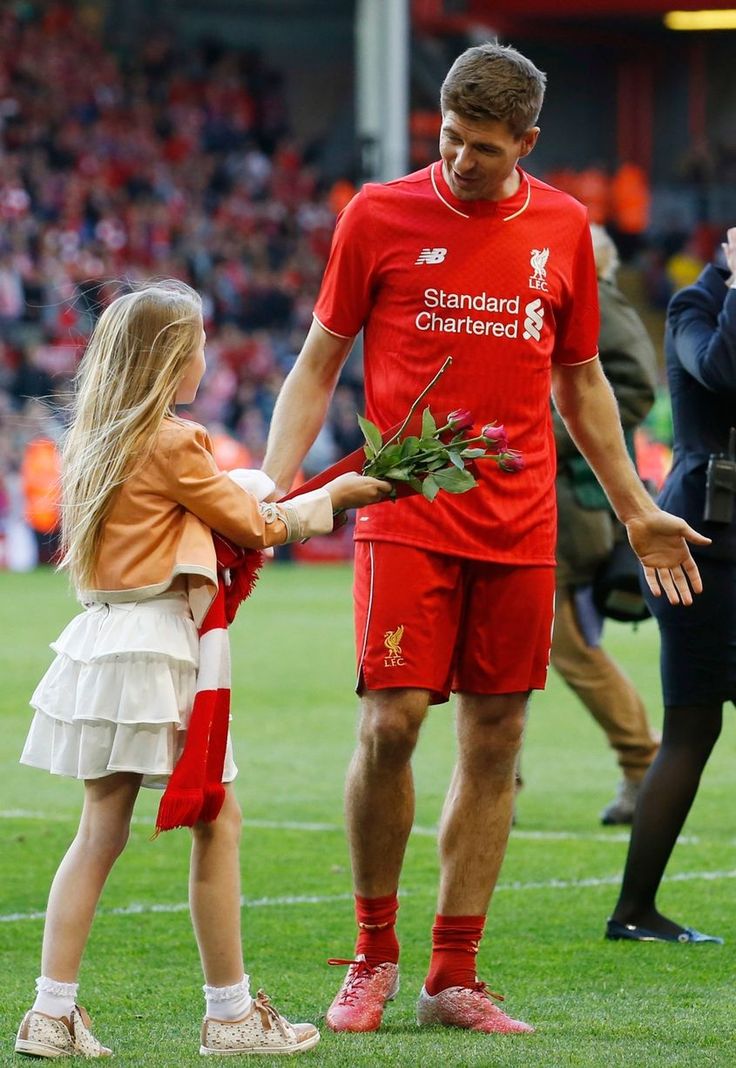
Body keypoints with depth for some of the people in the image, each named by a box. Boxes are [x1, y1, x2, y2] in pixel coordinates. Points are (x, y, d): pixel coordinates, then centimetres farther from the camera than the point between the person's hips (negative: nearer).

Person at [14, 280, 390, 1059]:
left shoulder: (90, 444, 12)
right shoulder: (174, 444, -11)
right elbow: (256, 526, 0)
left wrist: (264, 503, 13)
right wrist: (335, 496, 13)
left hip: (97, 643, 8)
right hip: (156, 645, -8)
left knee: (101, 829, 8)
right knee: (216, 820, 1)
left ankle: (52, 1013, 3)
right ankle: (230, 1014, 5)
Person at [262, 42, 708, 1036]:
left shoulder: (563, 228, 8)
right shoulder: (379, 215, -1)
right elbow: (317, 367, 5)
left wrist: (635, 509, 19)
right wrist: (271, 492, -5)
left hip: (519, 528, 3)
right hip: (406, 518, -3)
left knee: (494, 744, 3)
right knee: (390, 724, -13)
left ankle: (454, 976, 9)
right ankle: (374, 955, 4)